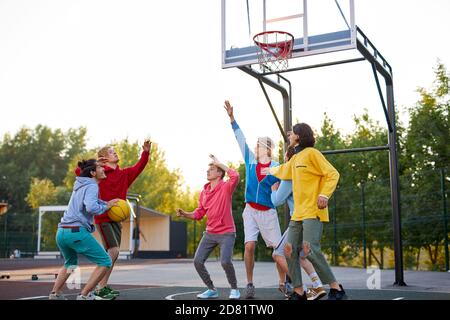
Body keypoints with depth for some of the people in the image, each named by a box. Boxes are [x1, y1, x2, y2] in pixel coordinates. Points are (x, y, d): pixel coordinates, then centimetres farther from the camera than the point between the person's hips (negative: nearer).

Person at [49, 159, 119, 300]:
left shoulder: (81, 185, 22)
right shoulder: (91, 186, -5)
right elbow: (91, 207, -22)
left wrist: (108, 204, 21)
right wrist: (106, 207, -5)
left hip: (61, 232, 9)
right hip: (77, 232, -9)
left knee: (70, 263, 33)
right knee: (105, 262, -1)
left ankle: (55, 293, 25)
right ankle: (84, 295, -4)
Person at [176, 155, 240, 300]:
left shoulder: (226, 187, -10)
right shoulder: (204, 192, 8)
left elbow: (235, 176, -33)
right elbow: (199, 214, 12)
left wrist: (219, 163, -22)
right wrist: (184, 214, -6)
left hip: (226, 233, -6)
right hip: (210, 233, 6)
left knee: (225, 261, -22)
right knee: (197, 261, -3)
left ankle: (234, 289, 5)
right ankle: (211, 289, 15)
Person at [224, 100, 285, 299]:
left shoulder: (277, 168, -2)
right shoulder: (251, 160, 5)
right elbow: (240, 138, 7)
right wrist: (232, 117, 6)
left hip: (268, 213, -2)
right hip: (250, 211, 2)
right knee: (249, 246, -10)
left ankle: (283, 283, 17)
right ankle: (250, 284, 1)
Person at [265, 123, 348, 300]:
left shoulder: (311, 153, -5)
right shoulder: (295, 158, 21)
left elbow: (332, 174, -11)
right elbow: (284, 170, 43)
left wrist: (324, 194, -24)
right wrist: (269, 170, 59)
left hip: (313, 212, -9)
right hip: (298, 213, 9)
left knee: (310, 249, -21)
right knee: (290, 250, 2)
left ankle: (336, 289, -11)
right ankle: (298, 292, 9)